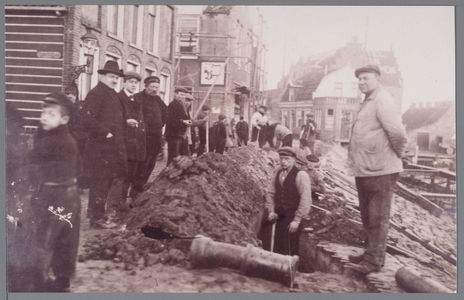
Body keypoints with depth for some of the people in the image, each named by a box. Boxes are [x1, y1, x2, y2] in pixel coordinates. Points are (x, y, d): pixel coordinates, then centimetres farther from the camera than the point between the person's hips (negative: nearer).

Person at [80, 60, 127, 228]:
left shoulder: (113, 94, 18)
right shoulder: (95, 94, -13)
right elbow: (87, 120, -23)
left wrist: (127, 123, 12)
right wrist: (106, 133, -20)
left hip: (114, 147, 10)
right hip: (100, 148, -10)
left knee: (116, 178, 18)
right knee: (100, 182, -2)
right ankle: (96, 218, 9)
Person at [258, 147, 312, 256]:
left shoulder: (301, 175, -9)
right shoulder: (277, 173, 9)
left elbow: (305, 200, -12)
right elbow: (270, 193, 13)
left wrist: (297, 220, -14)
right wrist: (270, 211, -1)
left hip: (292, 218, -5)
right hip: (277, 216, 5)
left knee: (289, 250, 1)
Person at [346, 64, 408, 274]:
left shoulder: (383, 101, -15)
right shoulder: (368, 102, 17)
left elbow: (398, 133, -26)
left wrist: (398, 154, -10)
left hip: (379, 170, -10)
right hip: (365, 170, 10)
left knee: (378, 217, 0)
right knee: (368, 216, 18)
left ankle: (374, 260, 9)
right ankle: (370, 253, 32)